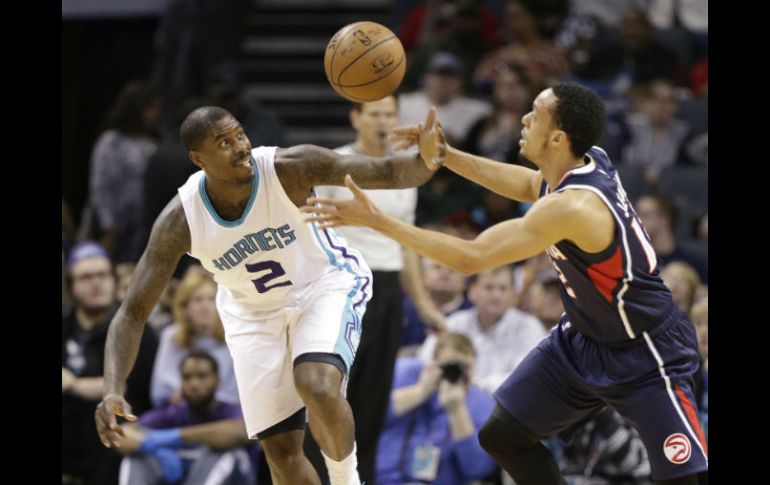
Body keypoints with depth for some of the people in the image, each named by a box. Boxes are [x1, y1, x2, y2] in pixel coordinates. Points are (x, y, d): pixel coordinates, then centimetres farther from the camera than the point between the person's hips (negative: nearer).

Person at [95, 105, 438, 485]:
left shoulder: (290, 167, -29)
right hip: (254, 311, 2)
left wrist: (427, 159, -55)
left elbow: (386, 172, -31)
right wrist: (113, 391, -35)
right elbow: (132, 313, -21)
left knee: (318, 388, -31)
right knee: (280, 449, -1)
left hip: (324, 284, -2)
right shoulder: (180, 222, -25)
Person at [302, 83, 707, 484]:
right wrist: (445, 155, 8)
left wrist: (377, 221, -29)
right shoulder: (584, 161, -8)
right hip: (582, 338, 9)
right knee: (502, 435, 10)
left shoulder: (572, 206, -34)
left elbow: (470, 258, -32)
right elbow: (529, 184, 18)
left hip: (644, 354, -9)